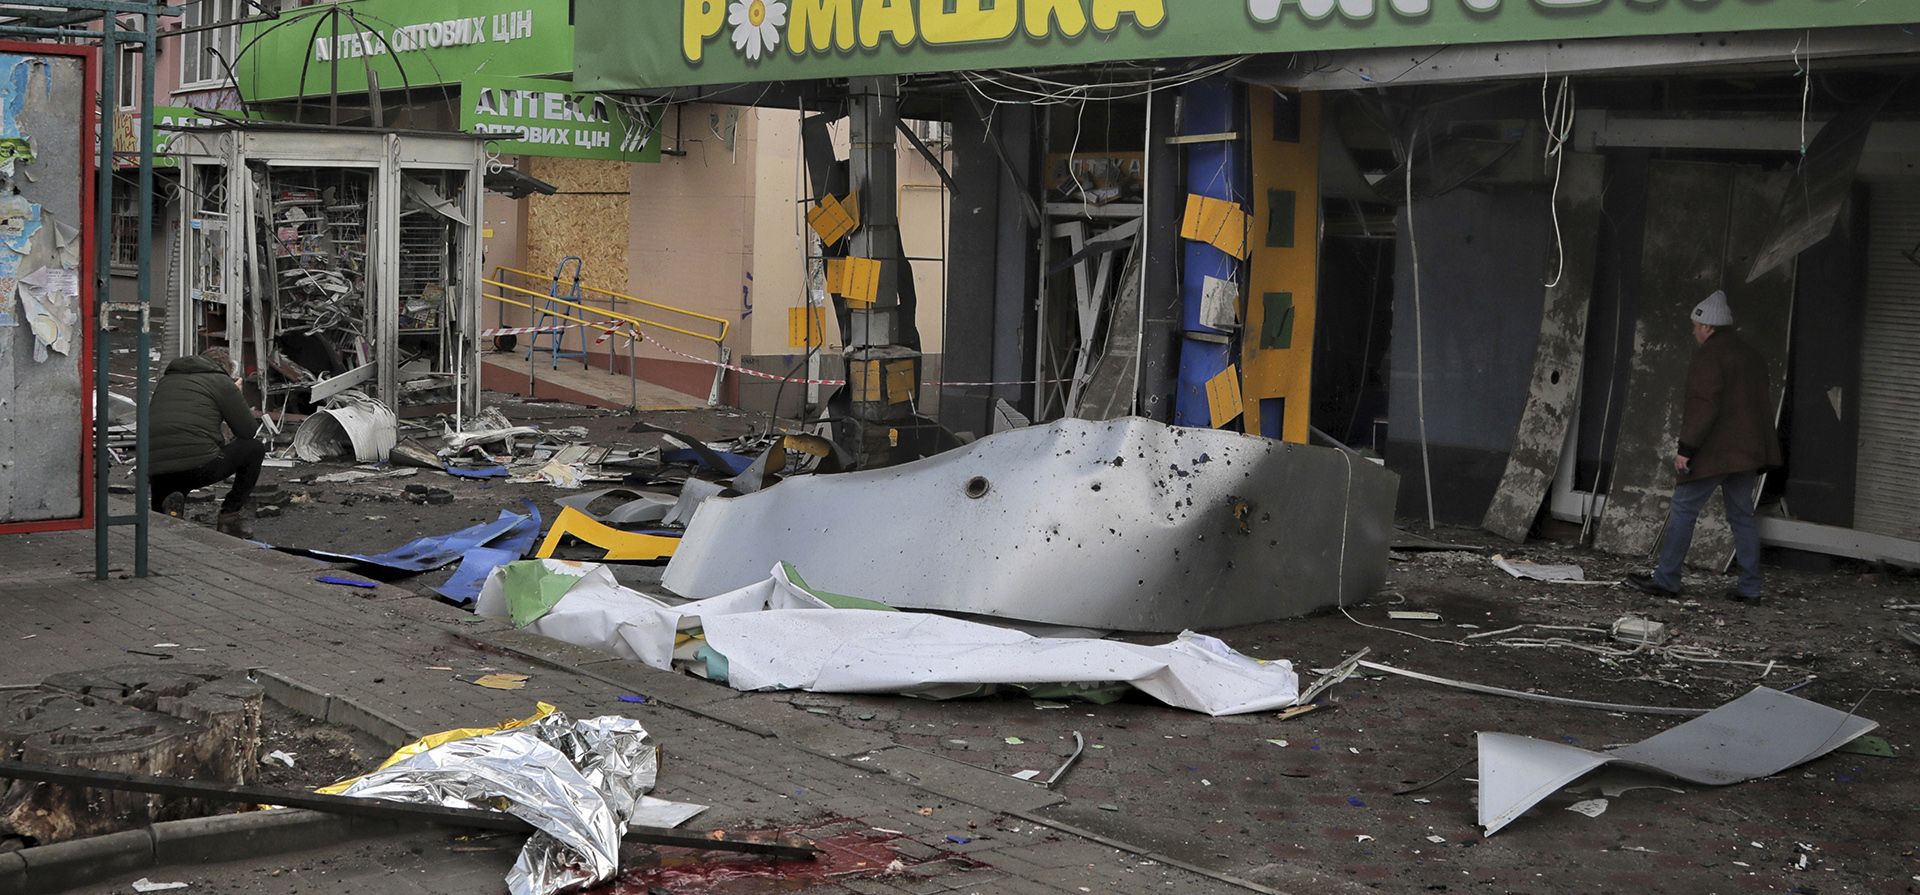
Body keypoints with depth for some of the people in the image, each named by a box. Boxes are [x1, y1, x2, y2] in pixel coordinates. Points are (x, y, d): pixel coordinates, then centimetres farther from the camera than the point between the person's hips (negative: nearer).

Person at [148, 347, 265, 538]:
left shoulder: (165, 379, 26)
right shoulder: (222, 382, 7)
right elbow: (250, 432, 7)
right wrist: (238, 398, 24)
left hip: (154, 470, 5)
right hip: (199, 465, -5)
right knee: (255, 449, 19)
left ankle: (170, 509, -4)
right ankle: (230, 516, 15)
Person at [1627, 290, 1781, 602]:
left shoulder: (1709, 356, -12)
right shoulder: (1751, 355, 17)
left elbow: (1704, 406, -21)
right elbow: (1764, 404, 22)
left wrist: (1686, 448, -20)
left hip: (1714, 451, -8)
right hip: (1747, 451, 9)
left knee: (1684, 509, -2)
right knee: (1742, 515, 11)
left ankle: (1666, 579, 0)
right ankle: (1750, 586, 10)